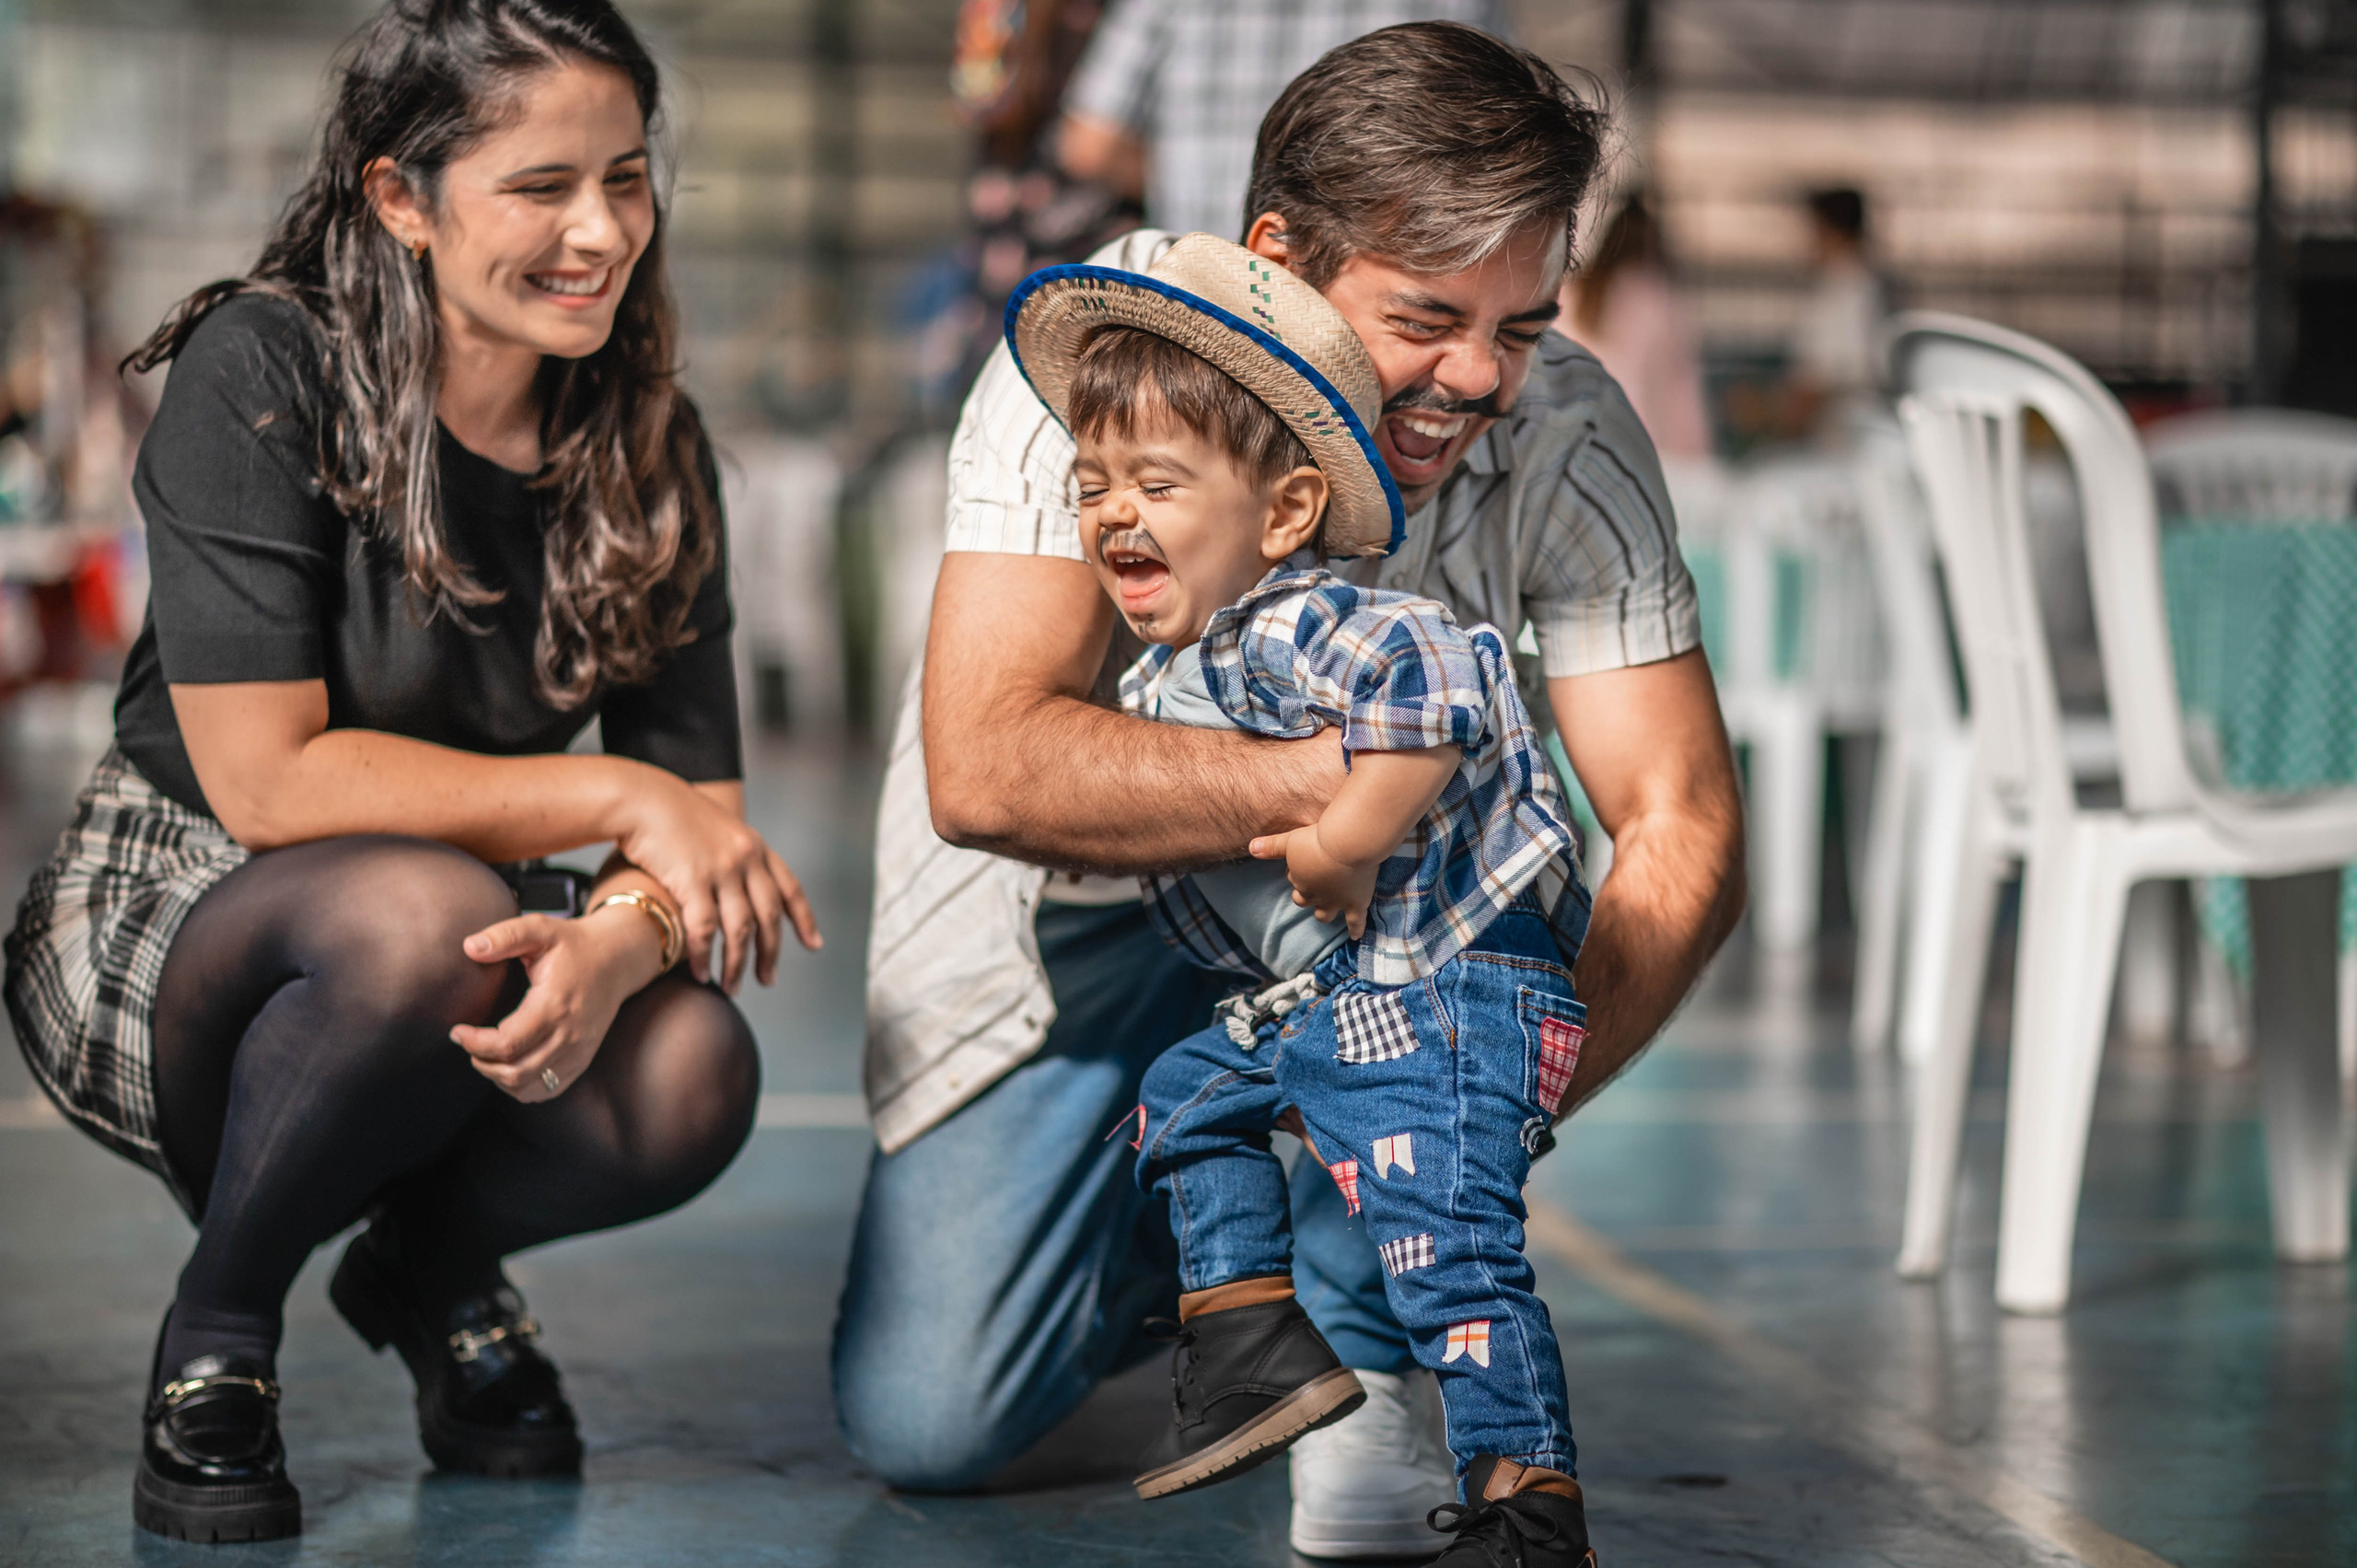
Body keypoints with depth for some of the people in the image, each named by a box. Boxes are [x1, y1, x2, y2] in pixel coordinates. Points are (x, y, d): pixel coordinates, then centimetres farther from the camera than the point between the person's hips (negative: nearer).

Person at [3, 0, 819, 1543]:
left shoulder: (647, 444, -4)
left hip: (446, 955, 4)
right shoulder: (264, 370, -19)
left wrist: (620, 934, -31)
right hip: (161, 928, -4)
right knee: (422, 911, -37)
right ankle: (215, 1335, -10)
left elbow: (704, 807, -7)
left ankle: (434, 1271, 7)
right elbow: (265, 780, -24)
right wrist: (609, 800, -22)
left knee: (692, 1073, -27)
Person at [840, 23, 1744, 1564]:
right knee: (925, 1419, -14)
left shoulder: (1568, 435, -21)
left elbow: (1686, 828, -22)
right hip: (1067, 912, -1)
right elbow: (985, 769, -38)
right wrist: (1350, 772, -43)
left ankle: (1370, 1336, -13)